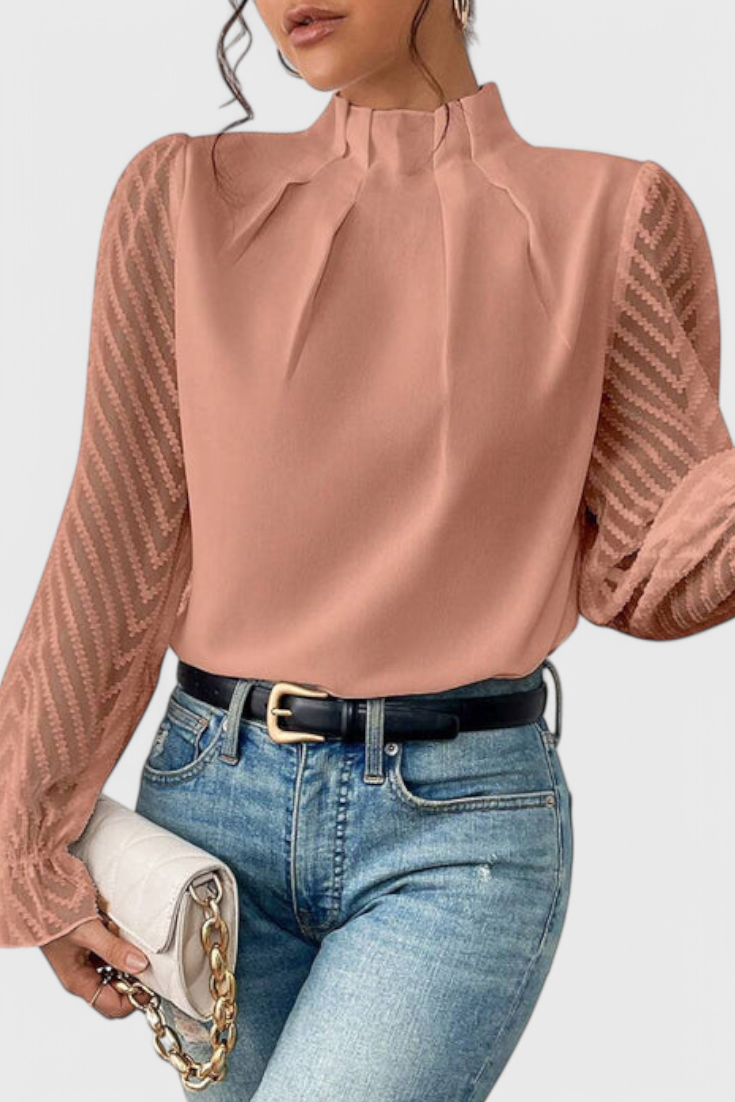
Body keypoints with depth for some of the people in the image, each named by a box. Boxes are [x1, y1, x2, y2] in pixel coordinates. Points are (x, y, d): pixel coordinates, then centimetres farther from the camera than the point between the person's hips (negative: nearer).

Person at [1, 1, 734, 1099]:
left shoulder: (611, 213, -1)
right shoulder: (186, 195, 2)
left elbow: (631, 574, 1)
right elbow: (117, 549, 2)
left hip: (466, 818, -2)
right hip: (212, 797, 3)